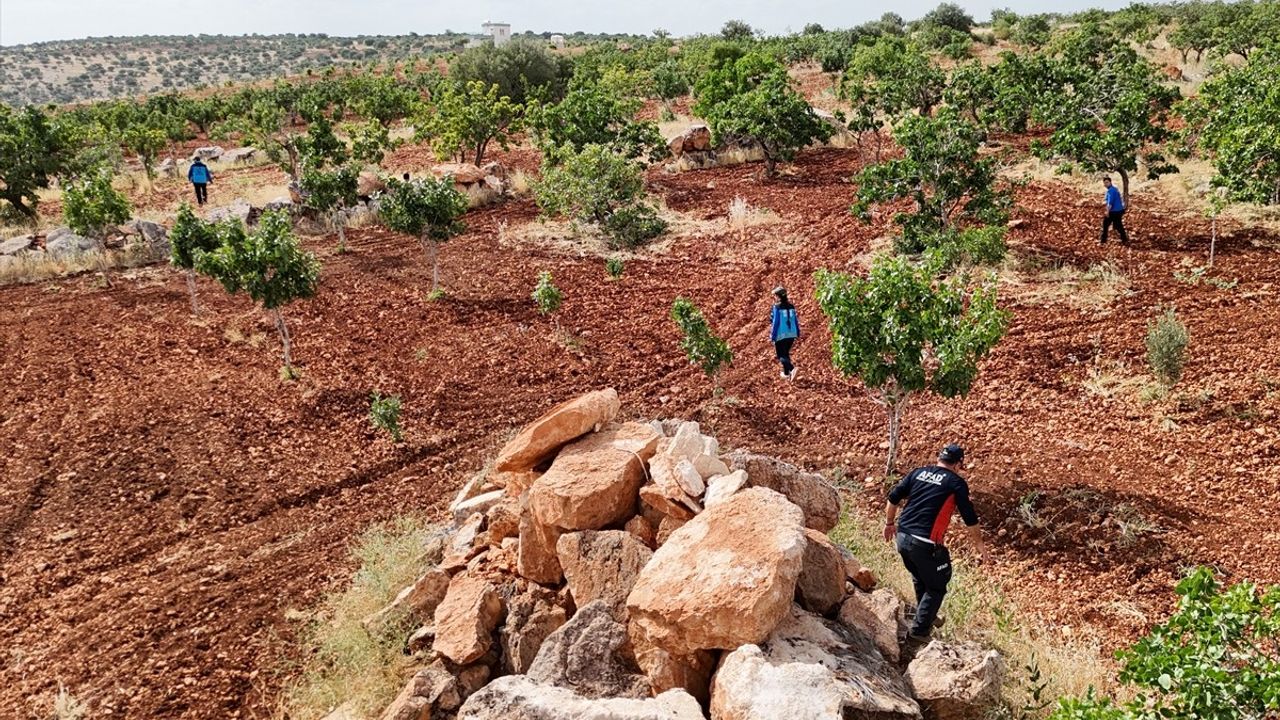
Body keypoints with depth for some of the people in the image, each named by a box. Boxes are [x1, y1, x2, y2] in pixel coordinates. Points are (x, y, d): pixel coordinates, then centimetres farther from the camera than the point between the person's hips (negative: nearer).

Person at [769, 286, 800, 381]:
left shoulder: (777, 307, -12)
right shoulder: (791, 306, 4)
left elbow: (776, 322, -14)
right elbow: (796, 321, 9)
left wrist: (772, 337, -10)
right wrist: (797, 334, 19)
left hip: (781, 335, -6)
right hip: (791, 335, 6)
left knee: (782, 356, 2)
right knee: (786, 353, 22)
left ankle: (792, 369, -21)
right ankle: (786, 373, 28)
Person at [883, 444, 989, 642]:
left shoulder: (918, 472, 10)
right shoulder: (956, 483, -2)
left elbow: (893, 498, 10)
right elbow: (970, 518, 1)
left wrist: (889, 523, 24)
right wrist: (980, 544, 15)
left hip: (902, 537, 6)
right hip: (925, 544, -6)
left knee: (920, 580, 28)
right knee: (936, 587, 13)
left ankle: (927, 617, 46)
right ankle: (919, 631, 12)